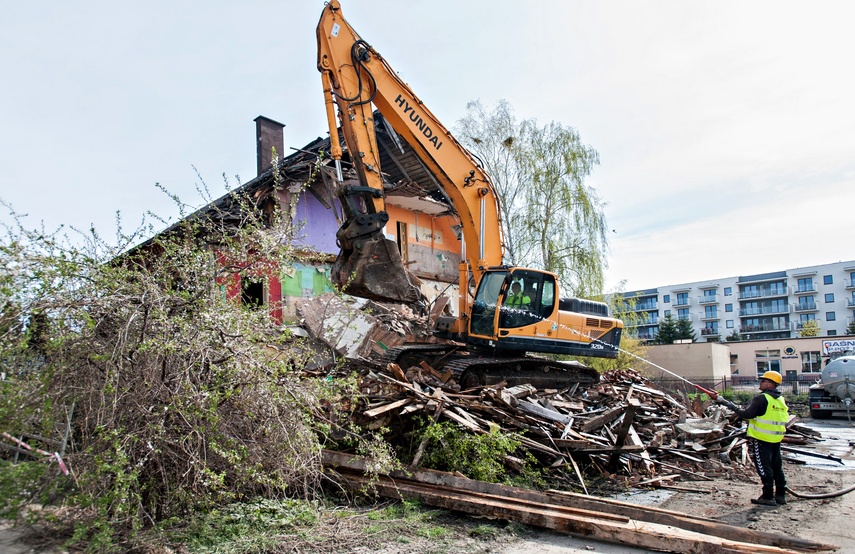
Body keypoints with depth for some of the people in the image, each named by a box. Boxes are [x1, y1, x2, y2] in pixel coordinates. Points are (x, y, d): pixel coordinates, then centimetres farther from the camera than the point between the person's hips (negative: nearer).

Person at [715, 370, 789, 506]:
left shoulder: (762, 398, -16)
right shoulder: (781, 399, 10)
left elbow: (747, 414, -23)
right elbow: (784, 418, 18)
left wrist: (729, 404, -17)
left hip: (762, 439, -8)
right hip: (777, 439, 8)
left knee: (764, 467, -2)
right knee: (777, 466, 16)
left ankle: (768, 497, 1)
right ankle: (780, 495, 22)